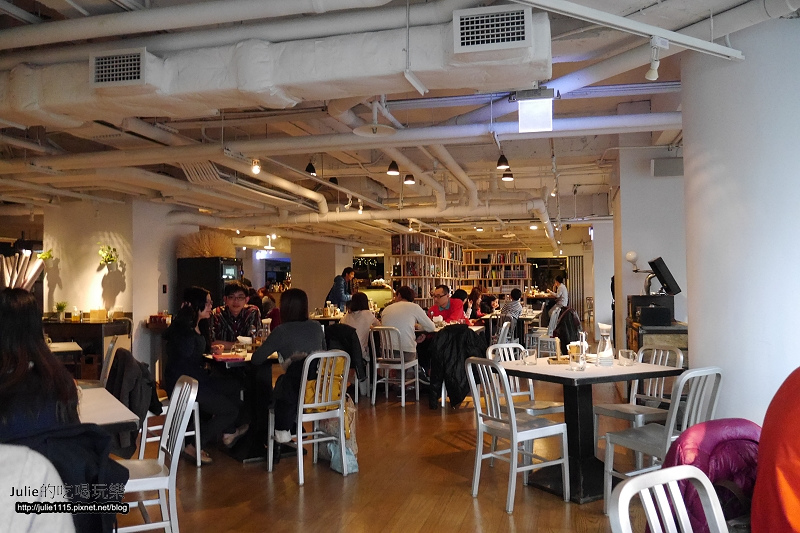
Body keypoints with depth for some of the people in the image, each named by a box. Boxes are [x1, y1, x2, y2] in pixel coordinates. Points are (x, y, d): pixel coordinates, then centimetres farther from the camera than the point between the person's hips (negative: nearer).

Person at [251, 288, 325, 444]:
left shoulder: (282, 331, -10)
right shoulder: (317, 327, 4)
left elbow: (256, 360, -6)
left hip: (297, 395, -5)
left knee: (281, 381, 28)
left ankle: (282, 430, 37)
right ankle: (293, 426, 40)